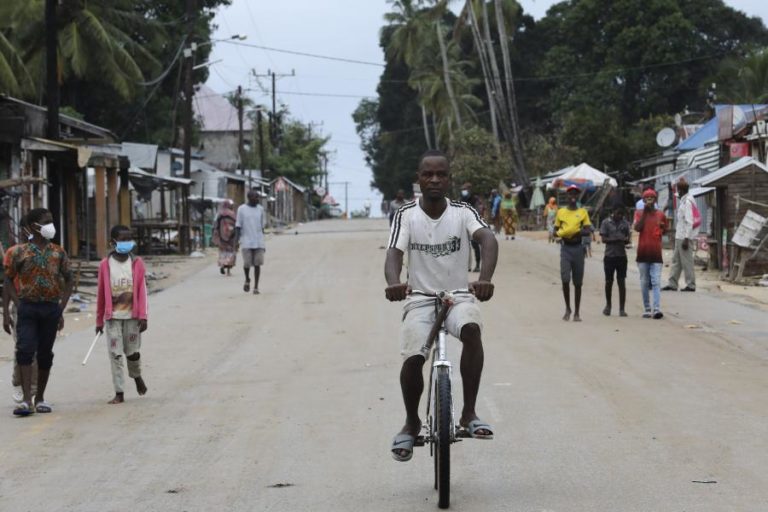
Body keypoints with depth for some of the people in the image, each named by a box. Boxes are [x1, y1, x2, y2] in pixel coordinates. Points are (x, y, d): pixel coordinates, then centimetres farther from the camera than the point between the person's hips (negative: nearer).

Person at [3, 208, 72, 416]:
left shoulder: (58, 252, 6)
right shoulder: (20, 252, -1)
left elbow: (68, 280, 12)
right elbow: (9, 281, 2)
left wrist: (61, 310, 5)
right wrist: (7, 311, -4)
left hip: (51, 308, 2)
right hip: (27, 307, -2)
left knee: (45, 353, 8)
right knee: (25, 350, -13)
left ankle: (40, 398, 20)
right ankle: (26, 400, -17)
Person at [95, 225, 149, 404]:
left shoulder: (137, 263, 0)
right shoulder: (105, 265, -1)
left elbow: (142, 291, -2)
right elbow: (101, 294, 3)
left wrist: (143, 316, -8)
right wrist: (99, 320, 6)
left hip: (132, 315, 0)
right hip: (113, 316, 0)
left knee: (132, 351, 7)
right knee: (115, 354, -2)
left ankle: (137, 376, 38)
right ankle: (119, 393, 3)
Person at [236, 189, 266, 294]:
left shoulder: (260, 209, 8)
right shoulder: (241, 209, 0)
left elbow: (262, 225, 14)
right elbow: (238, 226, 2)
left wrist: (262, 241, 13)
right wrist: (237, 240, -6)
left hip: (259, 242, 2)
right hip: (246, 242, -2)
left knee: (257, 264, -4)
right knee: (247, 263, -8)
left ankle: (256, 287, 2)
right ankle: (247, 280, 21)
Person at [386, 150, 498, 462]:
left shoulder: (463, 212, -5)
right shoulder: (406, 215, -4)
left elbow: (488, 240, -22)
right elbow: (394, 254, -16)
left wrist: (485, 279, -43)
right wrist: (394, 283, -41)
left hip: (458, 295, 0)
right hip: (420, 299, 0)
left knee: (472, 328, -33)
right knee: (412, 358, -22)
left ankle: (469, 413, -23)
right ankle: (411, 423, 7)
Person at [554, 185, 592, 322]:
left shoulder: (583, 212, 6)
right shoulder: (561, 212, 8)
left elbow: (588, 231, -1)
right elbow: (555, 231, 11)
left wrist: (578, 232, -21)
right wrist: (561, 235, -11)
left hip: (578, 248, 0)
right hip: (565, 247, 0)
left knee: (578, 282, 4)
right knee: (565, 279, -11)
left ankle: (577, 312, 11)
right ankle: (567, 308, 7)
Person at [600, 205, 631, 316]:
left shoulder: (625, 223, 8)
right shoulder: (606, 223, 0)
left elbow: (627, 239, 8)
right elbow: (604, 239, -6)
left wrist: (626, 240, -16)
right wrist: (617, 239, -20)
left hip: (622, 256, 1)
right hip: (609, 256, -1)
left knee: (622, 282, -1)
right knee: (609, 281, 7)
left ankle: (622, 309, 0)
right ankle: (608, 305, 26)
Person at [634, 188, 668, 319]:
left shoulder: (660, 215, 9)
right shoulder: (639, 213, 6)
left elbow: (665, 230, 21)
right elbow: (637, 228, -10)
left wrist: (662, 227, -2)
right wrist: (645, 212, -10)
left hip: (656, 253, 0)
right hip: (643, 253, 0)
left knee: (656, 282, -9)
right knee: (644, 283, 5)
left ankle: (657, 309, -19)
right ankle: (647, 309, 11)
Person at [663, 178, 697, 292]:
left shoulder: (687, 202, -16)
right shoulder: (683, 201, 13)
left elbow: (689, 222, -21)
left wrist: (686, 238, -22)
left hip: (684, 237, -10)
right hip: (679, 236, 10)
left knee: (686, 261, -3)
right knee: (676, 260, 13)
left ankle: (691, 285, 3)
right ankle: (672, 283, 18)